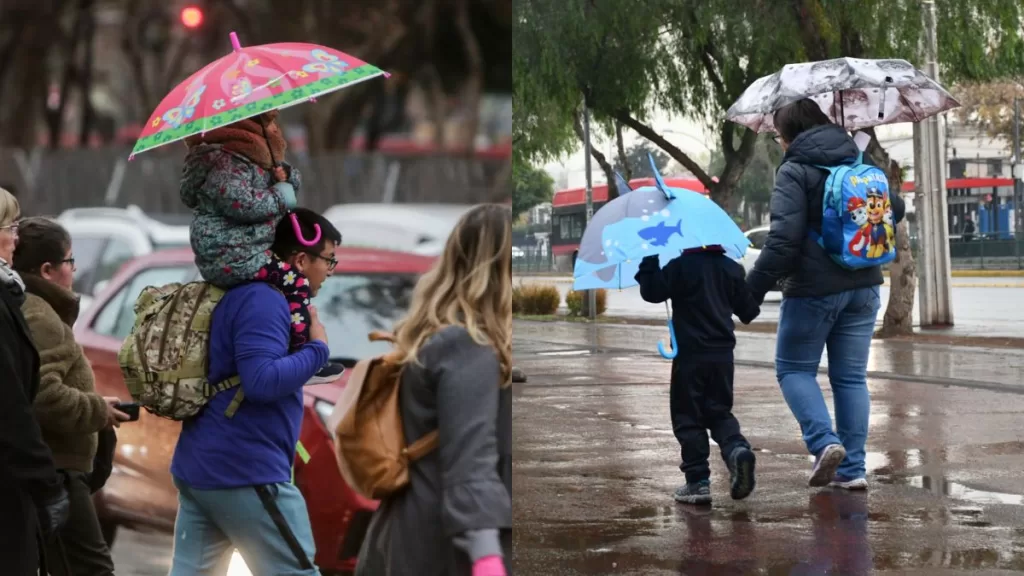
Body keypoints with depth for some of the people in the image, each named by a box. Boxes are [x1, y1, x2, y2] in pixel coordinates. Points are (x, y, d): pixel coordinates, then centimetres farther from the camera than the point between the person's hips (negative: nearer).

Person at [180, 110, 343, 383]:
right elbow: (242, 204, -29)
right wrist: (280, 195, -14)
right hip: (230, 259, -11)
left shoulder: (255, 157, 16)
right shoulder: (226, 164, -16)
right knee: (296, 282, -18)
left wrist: (284, 174, -2)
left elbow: (294, 181, 23)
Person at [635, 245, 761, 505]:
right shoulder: (732, 268, 5)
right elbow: (748, 311, 11)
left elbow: (652, 292, -13)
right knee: (719, 412, 15)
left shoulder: (680, 266, -11)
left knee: (687, 416, 4)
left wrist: (649, 262, -2)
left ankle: (698, 481, 0)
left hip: (689, 354, -5)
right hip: (722, 354, 5)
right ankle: (737, 449, -15)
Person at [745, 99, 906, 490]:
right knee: (851, 376, 10)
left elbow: (783, 239, -20)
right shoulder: (859, 164, 9)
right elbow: (895, 208, 20)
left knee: (793, 369, 9)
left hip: (813, 289, -6)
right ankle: (852, 468, 8)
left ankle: (825, 441, -11)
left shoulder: (794, 172, -12)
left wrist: (753, 289, -18)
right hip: (863, 287, 6)